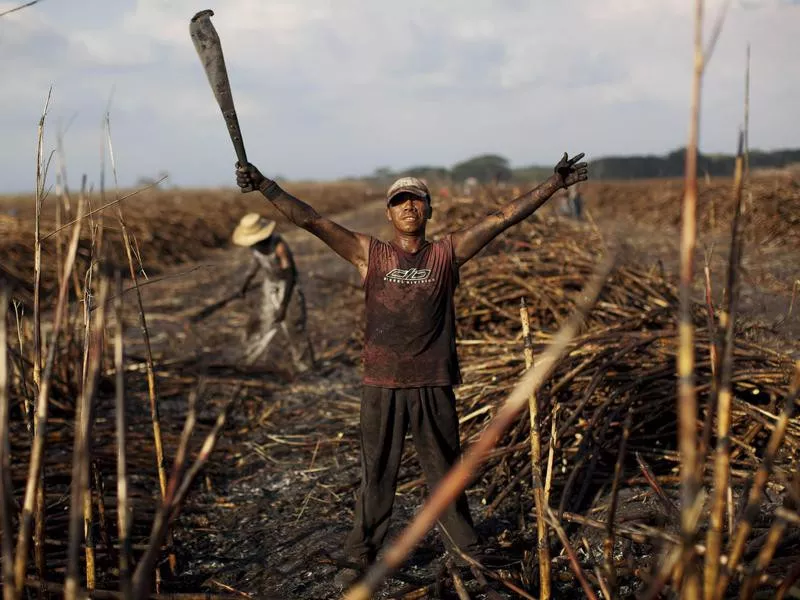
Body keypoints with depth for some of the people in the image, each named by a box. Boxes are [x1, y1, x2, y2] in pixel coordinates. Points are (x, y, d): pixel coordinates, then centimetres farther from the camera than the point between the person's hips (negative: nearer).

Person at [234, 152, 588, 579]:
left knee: (445, 471, 13)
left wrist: (554, 184, -2)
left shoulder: (448, 253, 4)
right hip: (381, 385, 0)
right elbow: (311, 220, -4)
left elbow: (503, 218, 1)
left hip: (434, 386, 1)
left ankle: (466, 550, 27)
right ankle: (360, 555, 19)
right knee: (376, 474, 8)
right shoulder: (368, 254, 3)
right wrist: (264, 187, -12)